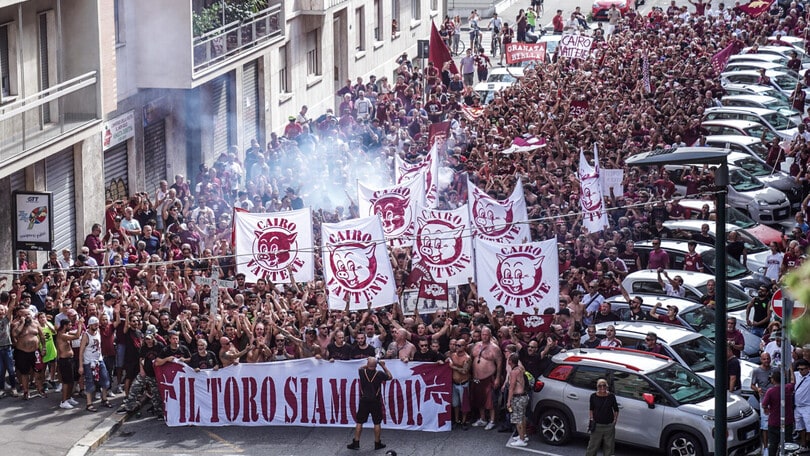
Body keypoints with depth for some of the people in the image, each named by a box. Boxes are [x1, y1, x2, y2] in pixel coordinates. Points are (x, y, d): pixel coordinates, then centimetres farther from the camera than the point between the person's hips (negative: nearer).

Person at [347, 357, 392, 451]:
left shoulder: (362, 372, -8)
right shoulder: (379, 374, -12)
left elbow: (360, 368, 18)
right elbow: (390, 376, 7)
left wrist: (368, 365, 13)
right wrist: (383, 366, 10)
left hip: (364, 401, 1)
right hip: (376, 402, -1)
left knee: (359, 422, 8)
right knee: (377, 423, 9)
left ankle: (356, 443, 9)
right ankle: (377, 443, 14)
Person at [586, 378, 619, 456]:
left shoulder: (611, 396, -6)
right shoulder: (593, 396, -5)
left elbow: (616, 410, 6)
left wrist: (614, 421, 1)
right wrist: (591, 420, 1)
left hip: (609, 426, 0)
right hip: (597, 425, 0)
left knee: (609, 447, 9)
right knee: (592, 446, 3)